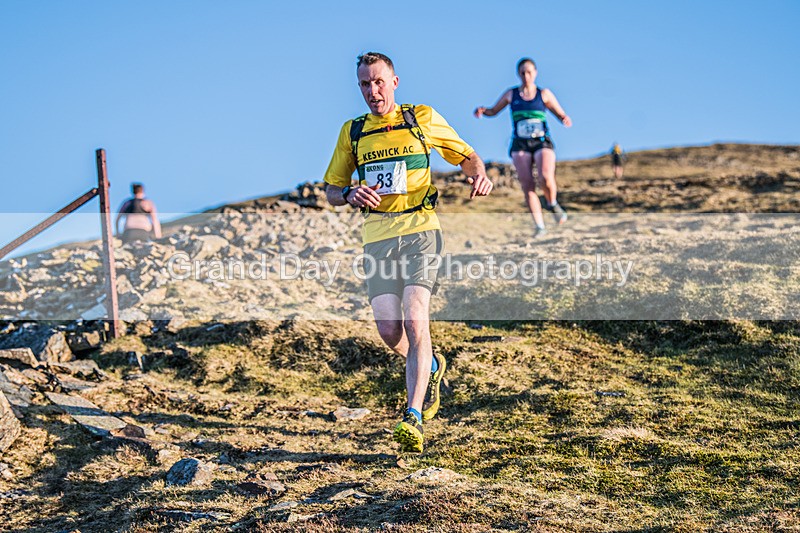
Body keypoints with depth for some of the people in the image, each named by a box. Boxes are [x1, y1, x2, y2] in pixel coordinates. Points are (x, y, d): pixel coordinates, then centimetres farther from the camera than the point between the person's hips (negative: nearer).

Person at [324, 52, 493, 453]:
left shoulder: (423, 119, 6)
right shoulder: (352, 132, 14)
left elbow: (467, 156, 15)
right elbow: (331, 191, 18)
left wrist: (479, 176, -9)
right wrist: (350, 194, -6)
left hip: (420, 230, -3)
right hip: (377, 238, 3)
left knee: (415, 322, -18)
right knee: (390, 333, -5)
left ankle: (413, 418, -19)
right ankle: (430, 367, 29)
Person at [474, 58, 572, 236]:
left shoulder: (544, 94, 7)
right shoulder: (511, 94, 10)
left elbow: (561, 114, 9)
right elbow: (494, 111, 21)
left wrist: (566, 119, -14)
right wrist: (482, 111, -1)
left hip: (542, 143, -2)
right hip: (520, 145, 2)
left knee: (546, 177, -27)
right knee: (527, 187, -9)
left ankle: (552, 203, 4)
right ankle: (540, 226, -4)